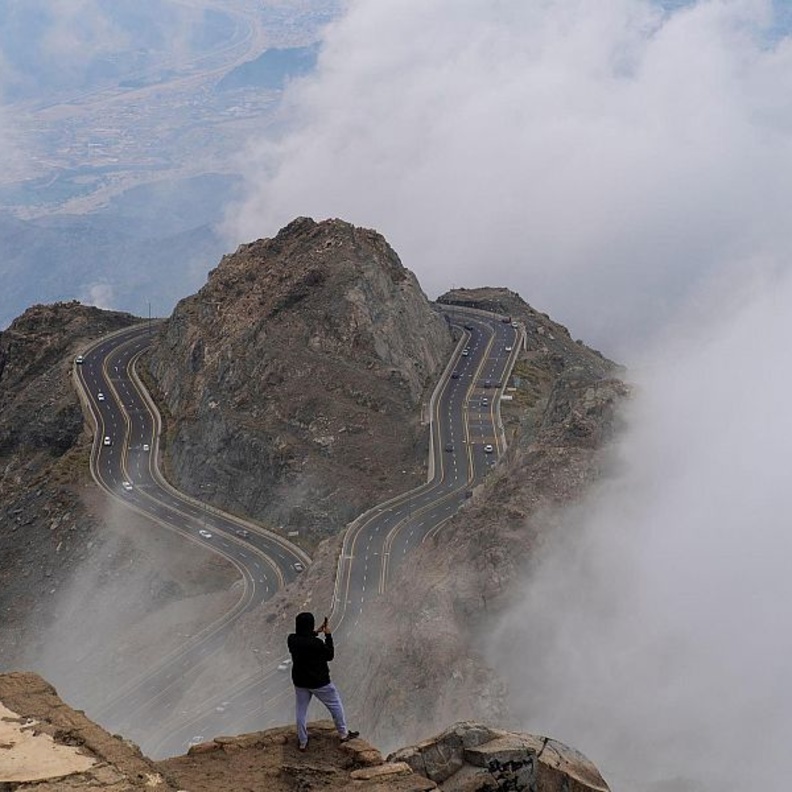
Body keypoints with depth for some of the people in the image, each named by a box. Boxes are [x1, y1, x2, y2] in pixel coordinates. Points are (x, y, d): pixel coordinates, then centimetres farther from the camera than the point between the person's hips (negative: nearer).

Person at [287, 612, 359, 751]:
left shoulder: (292, 640, -14)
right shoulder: (317, 644, -31)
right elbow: (329, 655, -13)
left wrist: (316, 632, 6)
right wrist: (328, 635, -9)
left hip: (300, 681, 5)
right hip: (319, 682, -5)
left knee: (301, 711, 19)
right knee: (335, 705, 18)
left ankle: (302, 742, 30)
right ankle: (343, 734, 32)